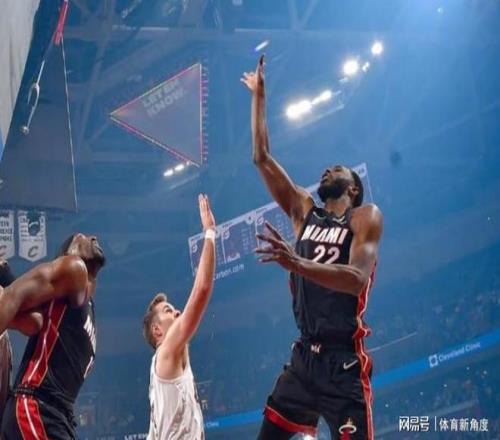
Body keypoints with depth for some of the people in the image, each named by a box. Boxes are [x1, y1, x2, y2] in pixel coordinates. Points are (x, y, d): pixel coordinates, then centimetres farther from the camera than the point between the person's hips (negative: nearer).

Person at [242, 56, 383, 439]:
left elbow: (358, 279, -19)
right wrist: (259, 96, 12)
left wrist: (296, 263, -31)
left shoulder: (366, 216, -2)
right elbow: (262, 159, 13)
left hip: (344, 361, -6)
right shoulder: (304, 210, 16)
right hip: (304, 355, 6)